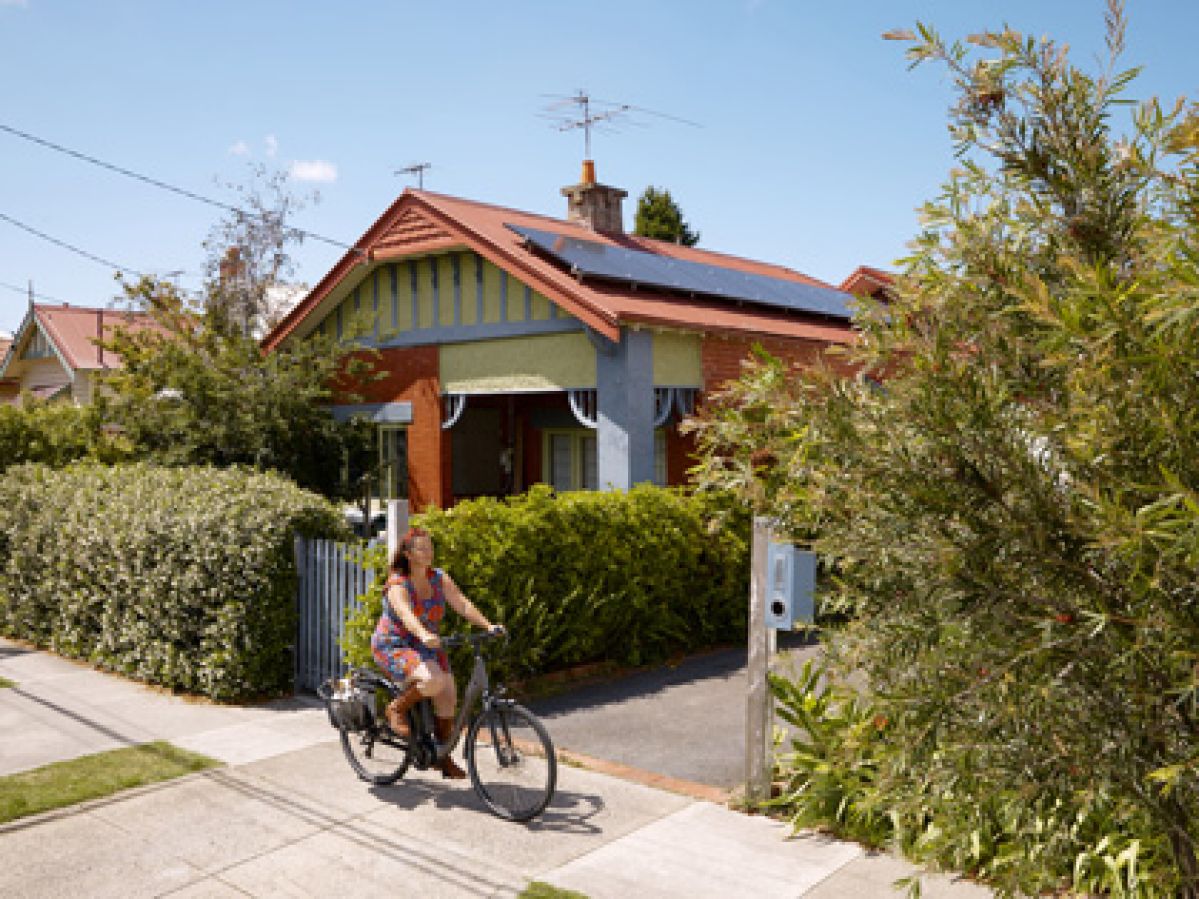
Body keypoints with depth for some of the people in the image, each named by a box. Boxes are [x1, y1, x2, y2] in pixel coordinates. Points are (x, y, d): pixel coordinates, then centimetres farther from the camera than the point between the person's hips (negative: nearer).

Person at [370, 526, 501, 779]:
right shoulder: (397, 585, -17)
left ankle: (444, 759, 8)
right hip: (394, 646, -6)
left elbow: (462, 604, -11)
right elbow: (406, 615, -36)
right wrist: (425, 635, -56)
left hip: (426, 647, 6)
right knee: (433, 681, -31)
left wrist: (488, 625, -26)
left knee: (449, 694, -9)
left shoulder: (439, 579, 0)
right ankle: (397, 708, -1)